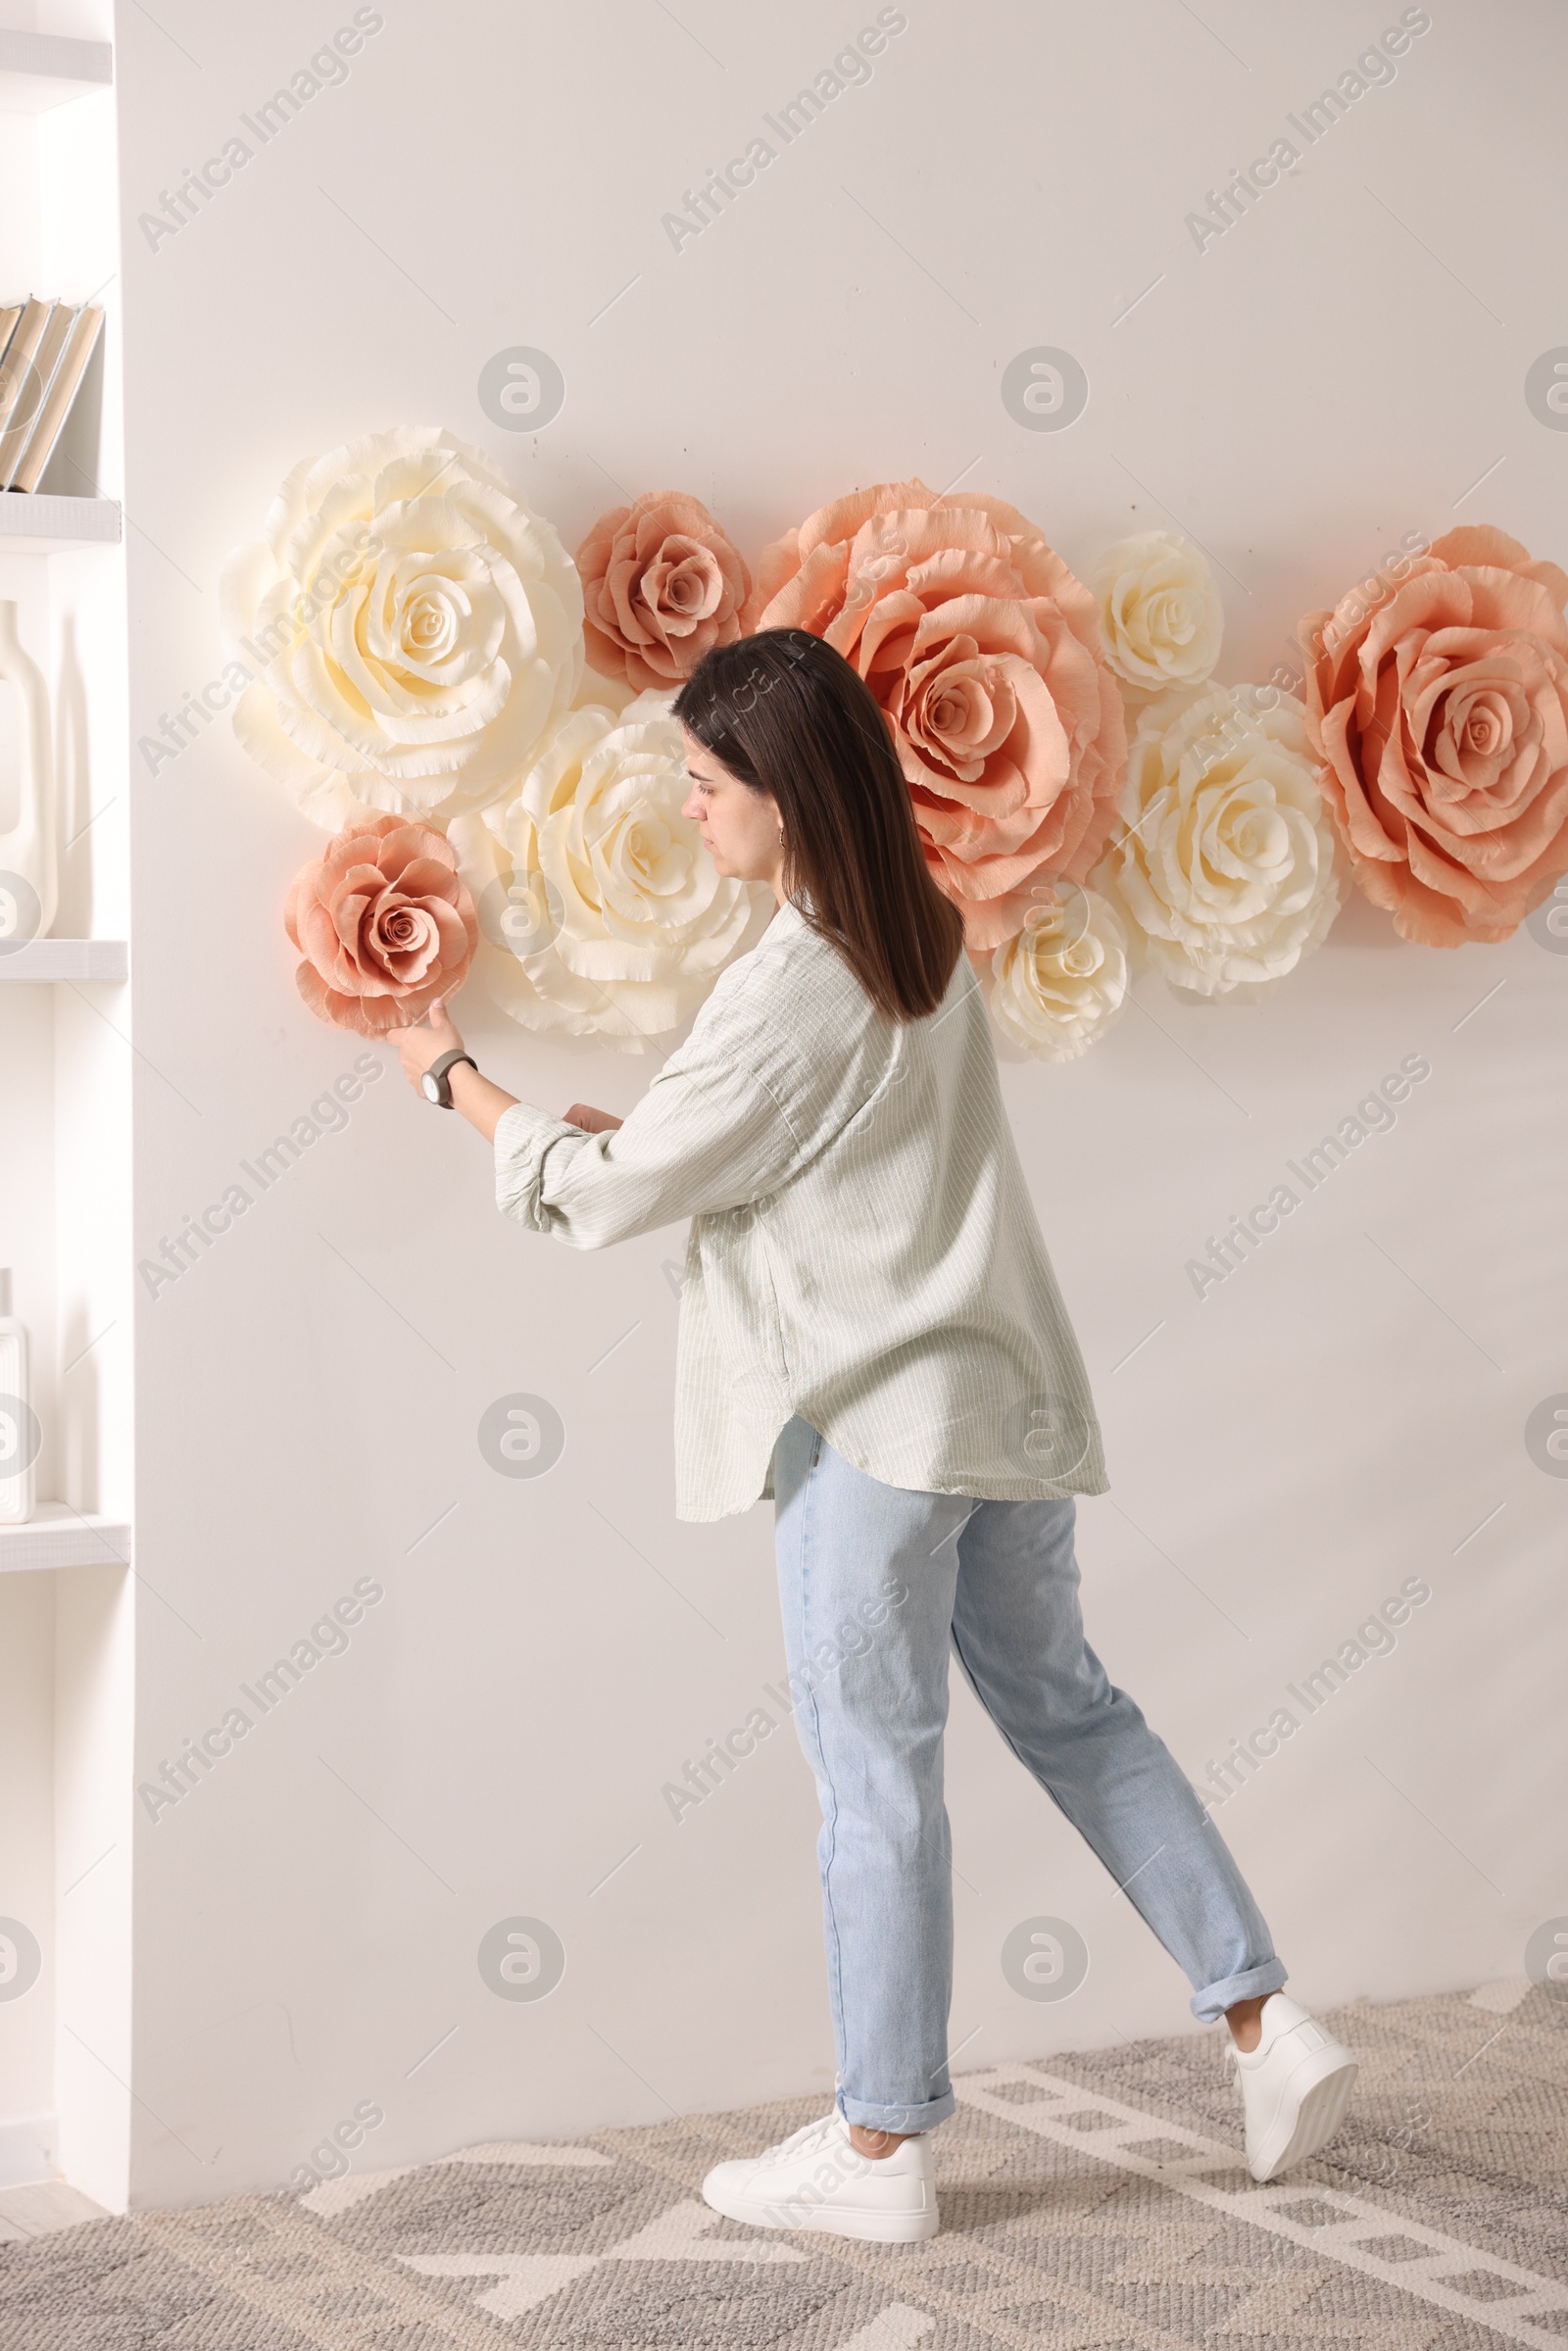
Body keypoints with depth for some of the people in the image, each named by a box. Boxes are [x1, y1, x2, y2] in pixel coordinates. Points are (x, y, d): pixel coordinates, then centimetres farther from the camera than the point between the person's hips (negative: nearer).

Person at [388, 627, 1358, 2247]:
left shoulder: (790, 991, -19)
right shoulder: (929, 946, 8)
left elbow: (609, 1194, -11)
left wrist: (456, 1082, 2)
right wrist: (638, 1131, 11)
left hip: (878, 1422, -9)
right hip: (1003, 1388, 9)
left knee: (875, 1765, 2)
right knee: (1065, 1708, 18)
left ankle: (883, 2146, 13)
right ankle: (1265, 2023, 18)